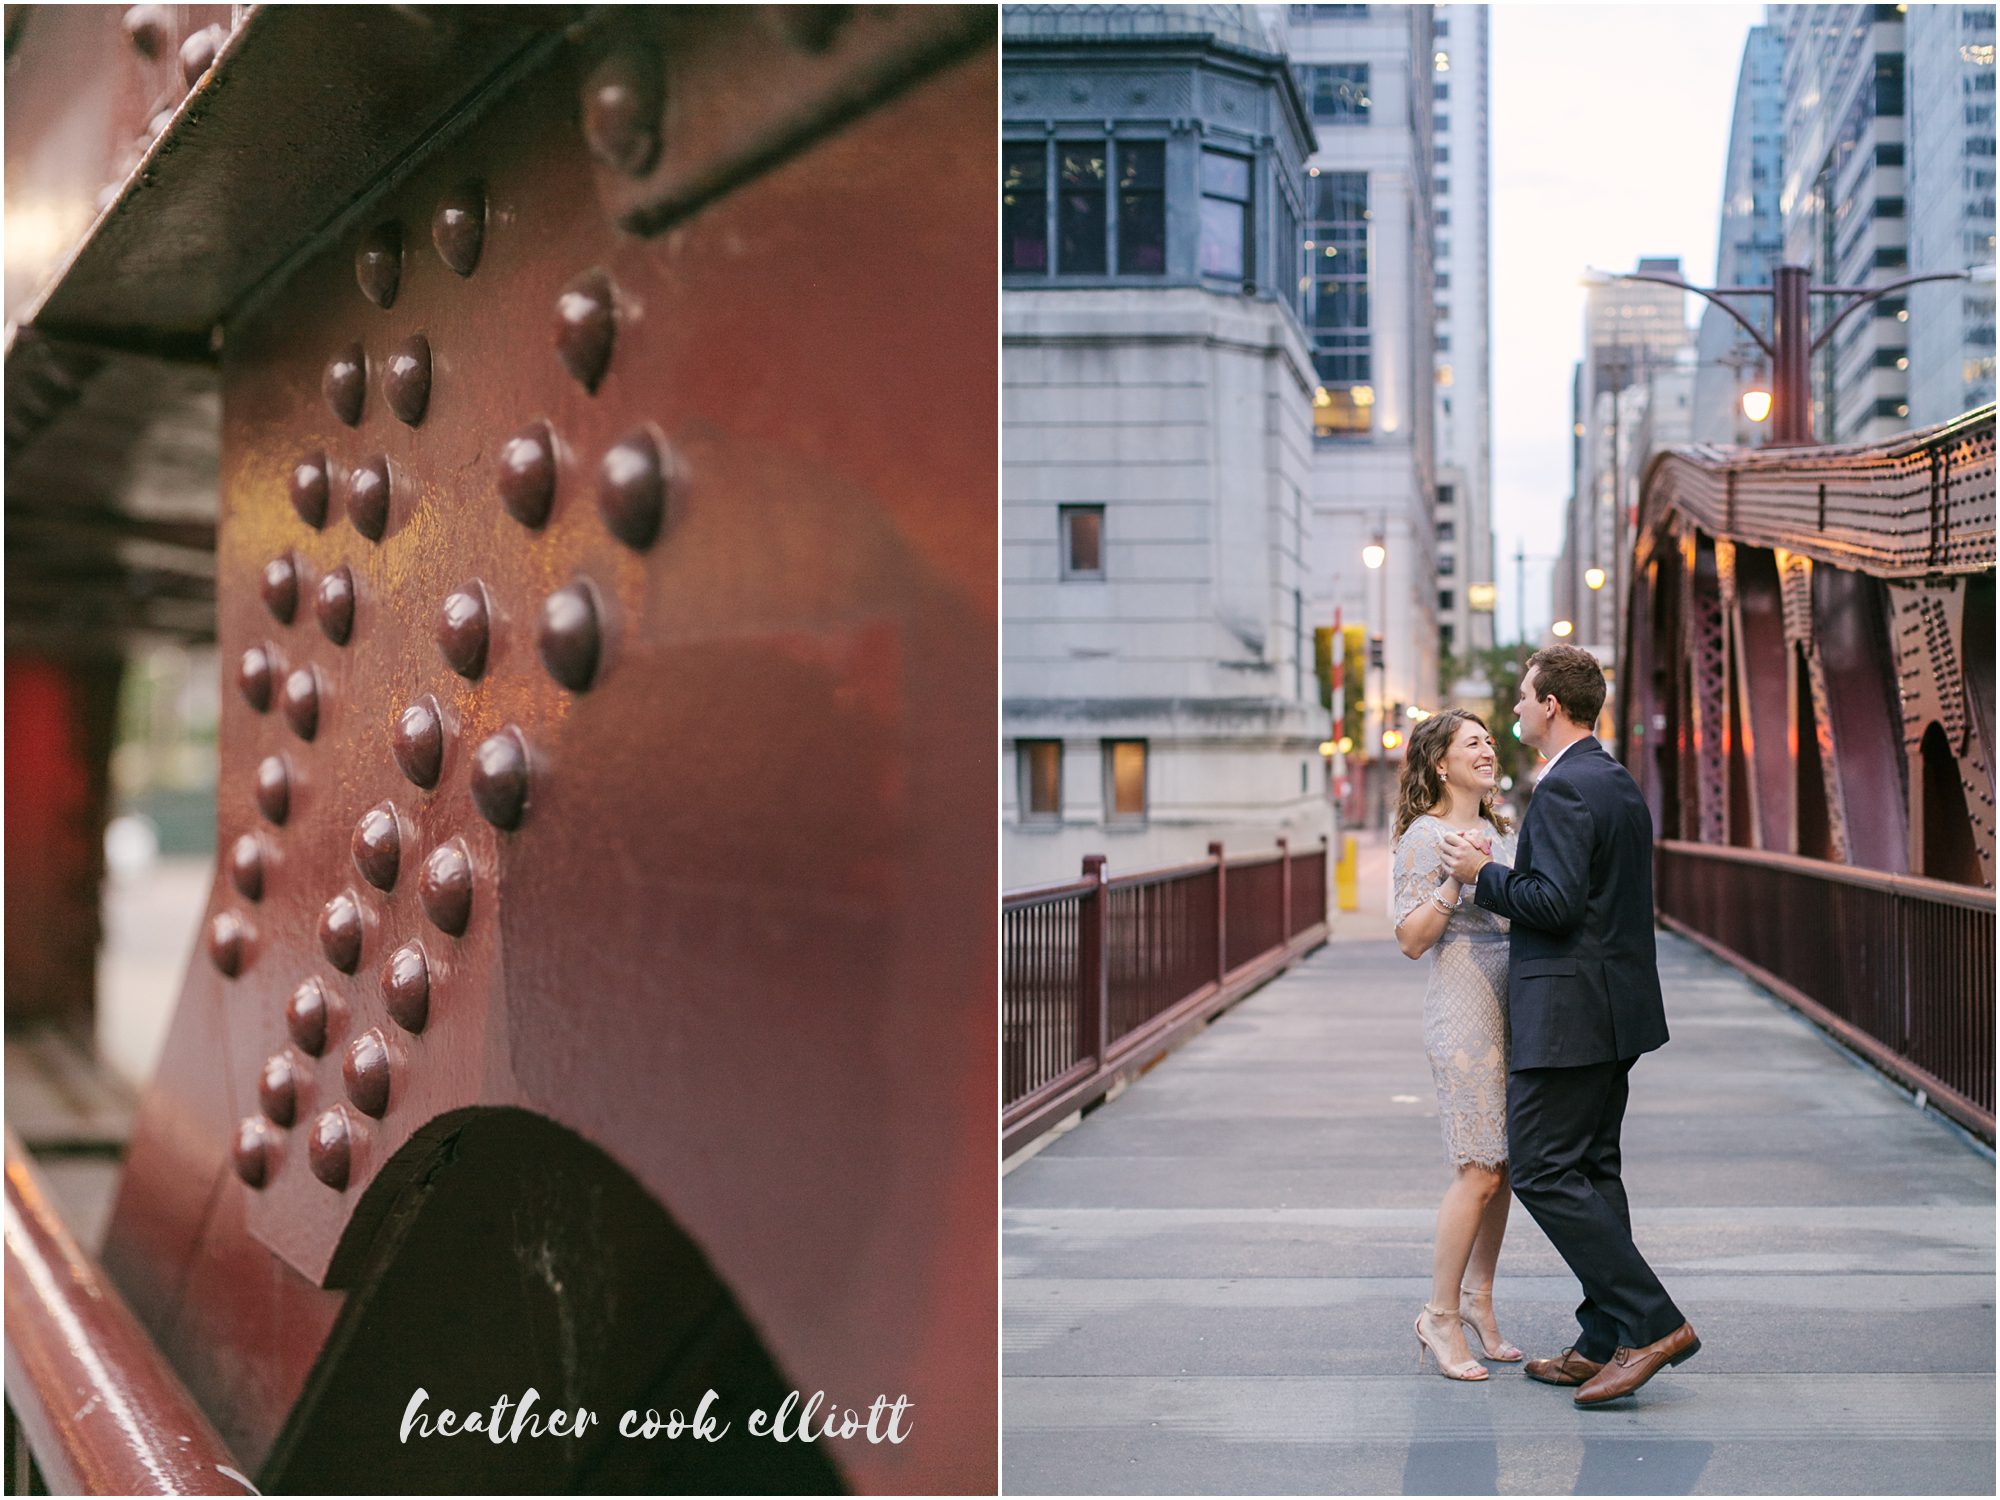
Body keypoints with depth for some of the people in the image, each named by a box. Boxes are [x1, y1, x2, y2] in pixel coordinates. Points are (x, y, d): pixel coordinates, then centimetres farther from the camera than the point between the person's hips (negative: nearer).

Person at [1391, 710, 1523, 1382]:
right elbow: (1411, 939, -12)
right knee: (1480, 1170, -10)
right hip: (1463, 1009, -8)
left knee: (1504, 1163, 8)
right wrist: (1456, 879, -23)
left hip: (1512, 1008, 8)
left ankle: (1478, 1300, 19)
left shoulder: (1499, 831, 16)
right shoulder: (1426, 835, -8)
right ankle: (1440, 1317, 0)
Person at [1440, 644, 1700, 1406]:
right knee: (1591, 1170, 13)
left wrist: (1485, 874, -11)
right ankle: (1606, 1342, 16)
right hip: (1616, 1007, 10)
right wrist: (1503, 873, 21)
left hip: (1567, 1014, -10)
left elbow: (1556, 902, -24)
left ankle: (1653, 1322, -8)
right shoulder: (1621, 785, 15)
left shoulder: (1563, 788, -17)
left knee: (1544, 1173, -7)